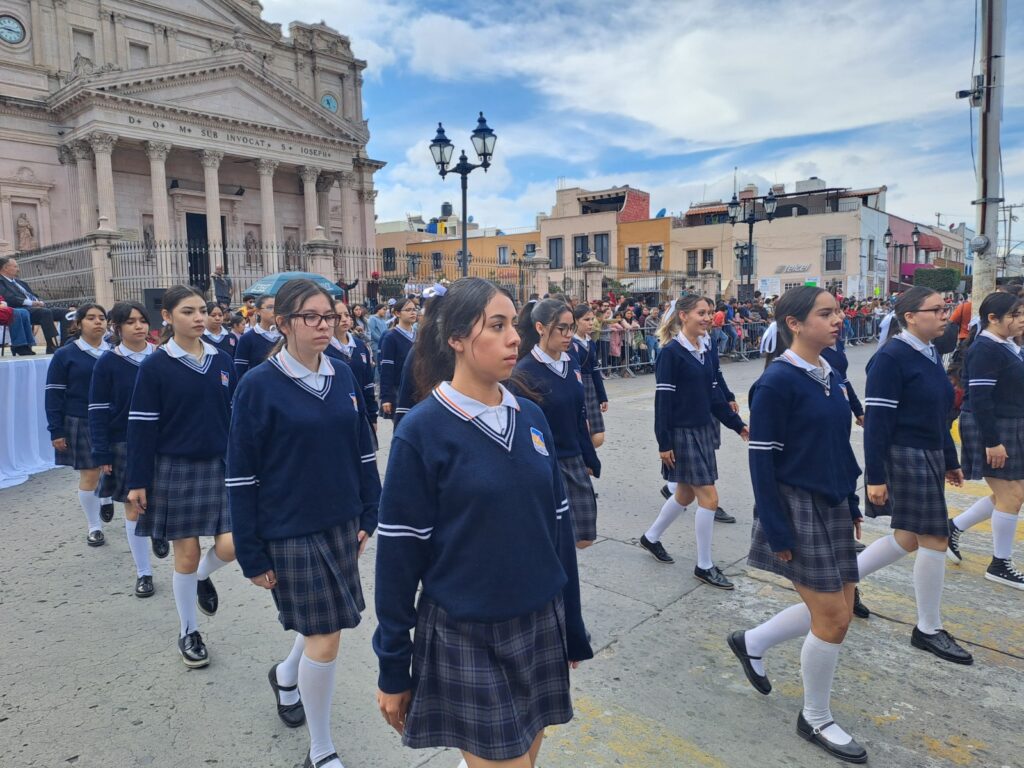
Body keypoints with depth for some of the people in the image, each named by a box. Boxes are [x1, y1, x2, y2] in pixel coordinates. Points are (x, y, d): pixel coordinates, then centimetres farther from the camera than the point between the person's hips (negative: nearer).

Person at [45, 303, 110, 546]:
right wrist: (56, 431, -7)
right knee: (89, 474, 1)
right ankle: (94, 527, 16)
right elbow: (54, 395, -3)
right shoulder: (65, 355, -3)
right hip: (80, 425, -2)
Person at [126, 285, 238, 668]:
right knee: (187, 552, 5)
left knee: (230, 545, -4)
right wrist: (138, 482, -8)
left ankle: (204, 576, 33)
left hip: (220, 465, 3)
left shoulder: (221, 360, 3)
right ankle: (188, 631, 26)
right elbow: (141, 426, -7)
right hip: (176, 469, -3)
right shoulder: (154, 366, -8)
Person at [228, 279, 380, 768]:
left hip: (341, 524, 5)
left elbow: (362, 451, 8)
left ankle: (286, 676, 51)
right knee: (325, 635, 0)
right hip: (290, 531, -5)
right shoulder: (258, 386, -12)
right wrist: (252, 554, -8)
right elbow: (241, 476, -10)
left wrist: (370, 516, 5)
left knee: (324, 619, 18)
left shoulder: (343, 377, 2)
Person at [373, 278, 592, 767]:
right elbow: (399, 553, -10)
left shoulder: (531, 417, 1)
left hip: (539, 627, 5)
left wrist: (572, 628, 10)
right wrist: (392, 668, -5)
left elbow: (557, 526, 6)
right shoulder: (422, 430, -14)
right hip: (465, 637, -5)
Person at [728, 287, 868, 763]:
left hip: (832, 507, 8)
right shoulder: (776, 382, -17)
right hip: (797, 509, -8)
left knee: (836, 612, 15)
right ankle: (815, 719, 24)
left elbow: (839, 447, 14)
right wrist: (776, 532, -18)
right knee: (832, 618, 1)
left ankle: (750, 642, 36)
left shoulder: (830, 376, 7)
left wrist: (851, 505, 15)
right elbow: (761, 460, -17)